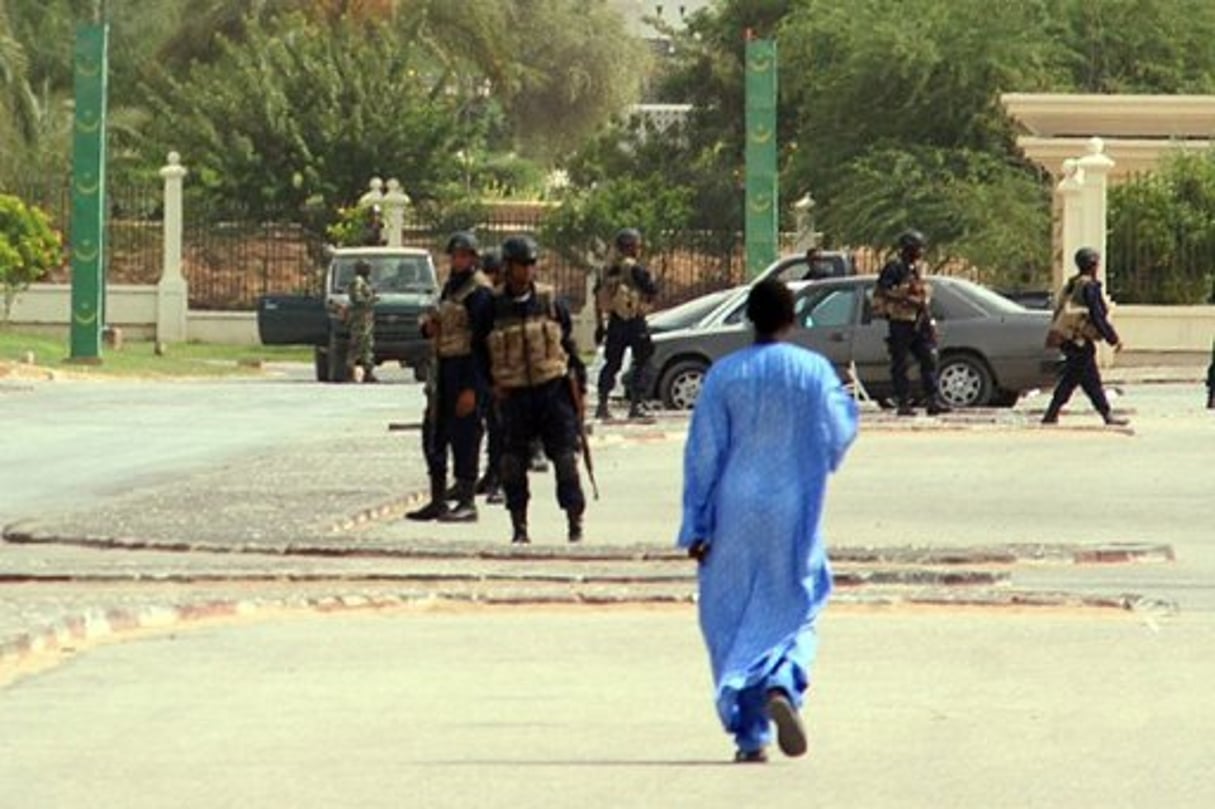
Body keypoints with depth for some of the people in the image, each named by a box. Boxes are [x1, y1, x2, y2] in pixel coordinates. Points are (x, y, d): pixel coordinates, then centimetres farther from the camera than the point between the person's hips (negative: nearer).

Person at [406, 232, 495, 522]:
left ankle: (467, 503, -1)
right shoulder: (450, 286, 16)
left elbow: (480, 340, -17)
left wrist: (471, 387, -21)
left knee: (465, 437, -6)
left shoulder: (479, 291, -12)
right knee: (436, 436, 11)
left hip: (468, 369, -9)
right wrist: (430, 326, 1)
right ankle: (438, 501, 18)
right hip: (445, 366, 9)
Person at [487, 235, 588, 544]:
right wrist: (491, 385, 0)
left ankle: (575, 522, 3)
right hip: (514, 394, 0)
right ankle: (519, 527, 9)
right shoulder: (493, 307, 3)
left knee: (565, 458, -4)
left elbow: (569, 343, 9)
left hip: (553, 389, 0)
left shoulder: (550, 302, 3)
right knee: (513, 462, 0)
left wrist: (579, 386, 6)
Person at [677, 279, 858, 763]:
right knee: (795, 613, 10)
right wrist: (846, 402, 26)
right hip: (794, 515, 0)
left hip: (736, 514, 0)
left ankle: (750, 735, 5)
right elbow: (838, 437, 4)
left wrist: (696, 526, 1)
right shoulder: (815, 372, -4)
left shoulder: (724, 375, -5)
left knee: (731, 619, 9)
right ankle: (783, 687, -22)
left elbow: (703, 454, -4)